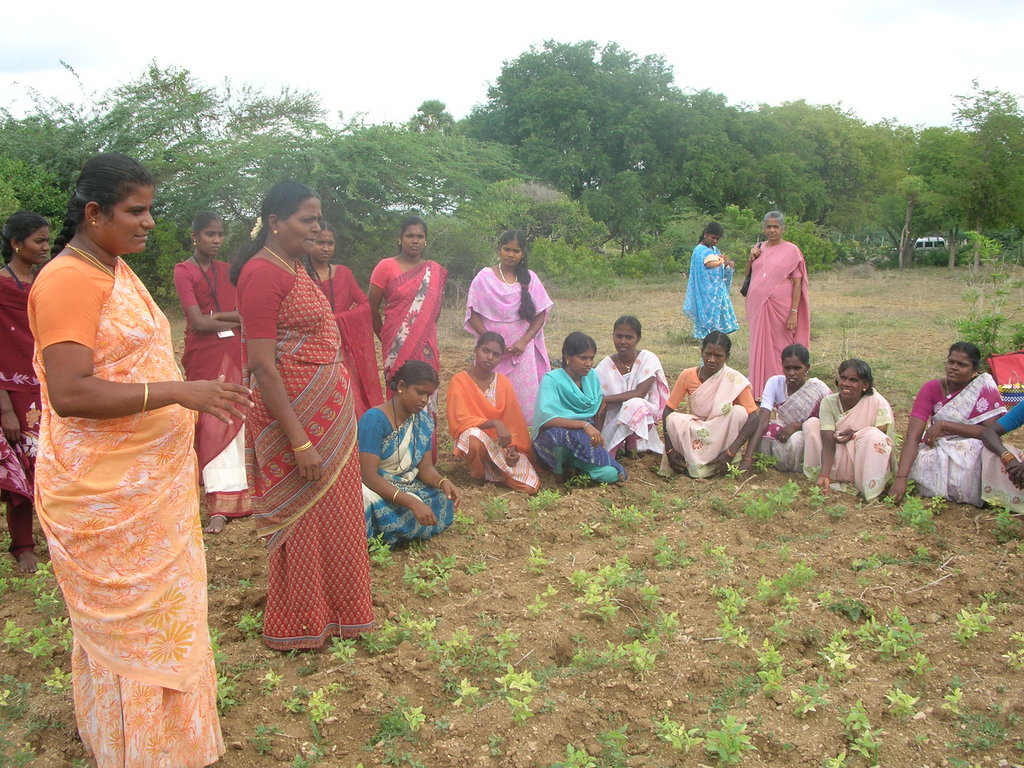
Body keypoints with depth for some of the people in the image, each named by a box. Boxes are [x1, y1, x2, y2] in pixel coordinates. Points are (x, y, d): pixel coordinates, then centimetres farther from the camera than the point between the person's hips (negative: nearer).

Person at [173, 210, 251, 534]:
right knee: (212, 425, -5)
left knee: (232, 422, 3)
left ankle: (226, 502, 12)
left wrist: (217, 317, -12)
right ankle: (221, 506, -3)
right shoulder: (184, 271, -2)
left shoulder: (227, 270, 14)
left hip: (232, 354, 4)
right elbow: (198, 321, -11)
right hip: (204, 357, -4)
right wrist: (235, 321, -3)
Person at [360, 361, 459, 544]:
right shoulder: (374, 419, -20)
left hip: (406, 487, 8)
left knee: (444, 504, -18)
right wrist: (413, 503, -34)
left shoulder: (423, 421, 2)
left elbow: (425, 467, 1)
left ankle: (382, 536, -9)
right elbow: (369, 477, -26)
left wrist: (443, 482, -24)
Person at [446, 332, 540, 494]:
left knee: (531, 485, -17)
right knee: (475, 437, -42)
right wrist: (494, 423, -29)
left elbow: (513, 420, 4)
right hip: (471, 441, -4)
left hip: (501, 444, 4)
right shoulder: (459, 380, -9)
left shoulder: (504, 383, 3)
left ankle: (489, 470, 10)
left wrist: (513, 448, -13)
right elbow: (460, 420, -17)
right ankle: (477, 474, -10)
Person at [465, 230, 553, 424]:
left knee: (524, 395, 0)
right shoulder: (485, 277, 2)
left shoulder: (530, 278, 7)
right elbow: (473, 314, -1)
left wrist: (524, 341, -8)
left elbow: (541, 314, 5)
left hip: (522, 348, 1)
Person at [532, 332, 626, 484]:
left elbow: (598, 413, 12)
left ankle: (571, 465, 4)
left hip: (584, 438, 4)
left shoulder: (592, 377, 4)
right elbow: (546, 420, -28)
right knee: (562, 433, -40)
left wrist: (598, 435, -6)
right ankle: (560, 470, -9)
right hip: (551, 438, -4)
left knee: (611, 474, -22)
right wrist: (584, 425, -35)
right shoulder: (551, 379, -14)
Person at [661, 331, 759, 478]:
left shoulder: (735, 380, -14)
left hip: (722, 437, 0)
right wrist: (669, 450, -19)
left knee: (739, 412, -27)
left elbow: (754, 419, -19)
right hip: (693, 433, 0)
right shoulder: (688, 376, -10)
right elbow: (667, 412, -9)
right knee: (674, 419, -29)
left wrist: (731, 451, -28)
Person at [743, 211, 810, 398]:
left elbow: (797, 283, -6)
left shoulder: (791, 251, -3)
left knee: (779, 347, 0)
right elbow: (748, 275, 19)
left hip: (780, 308, -5)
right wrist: (751, 259, 0)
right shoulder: (759, 248, 12)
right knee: (760, 346, 7)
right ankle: (760, 390, 14)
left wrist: (794, 313, -13)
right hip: (758, 306, 5)